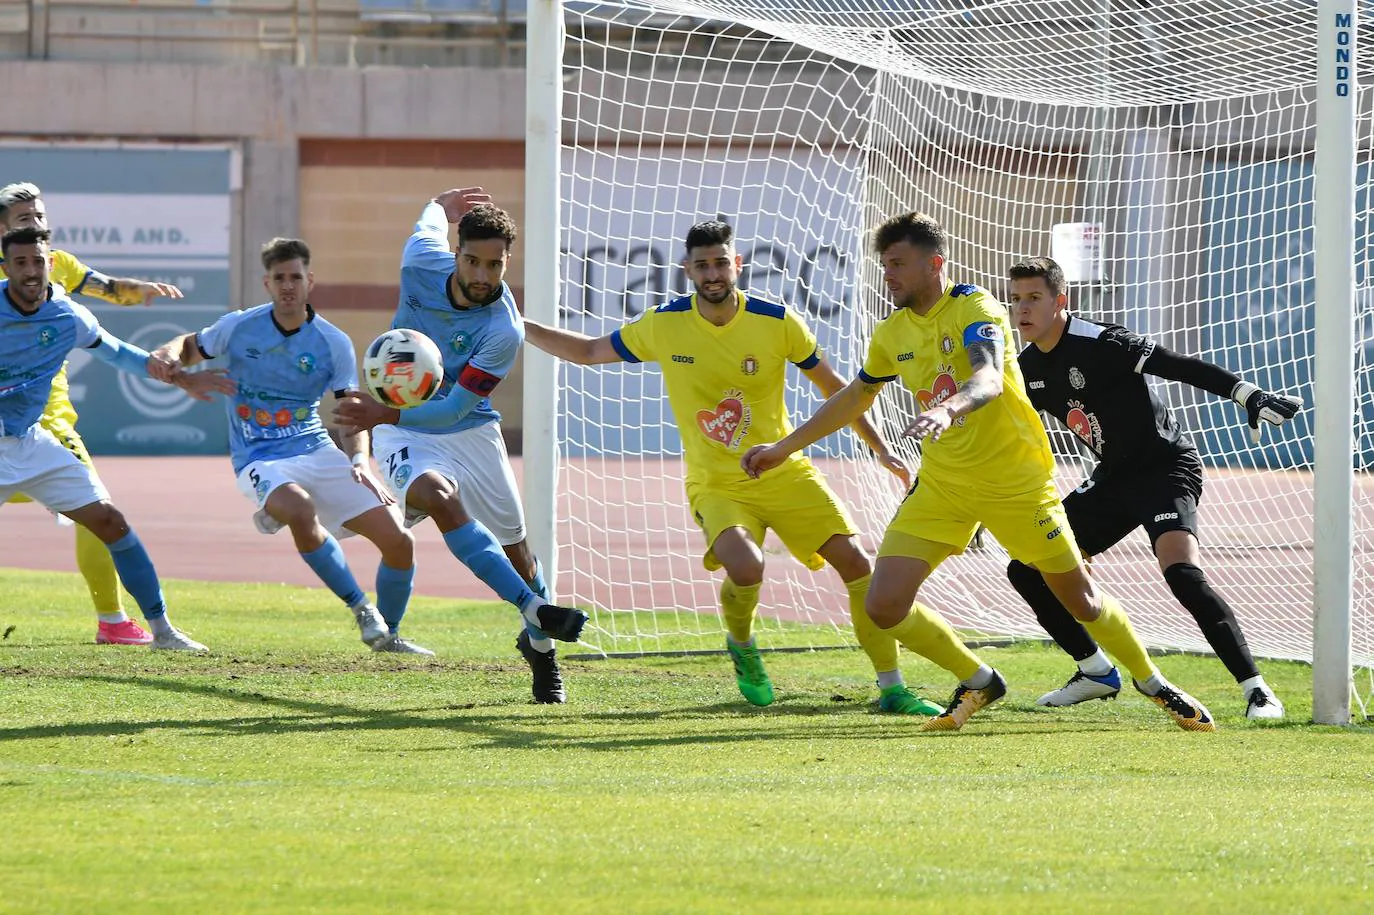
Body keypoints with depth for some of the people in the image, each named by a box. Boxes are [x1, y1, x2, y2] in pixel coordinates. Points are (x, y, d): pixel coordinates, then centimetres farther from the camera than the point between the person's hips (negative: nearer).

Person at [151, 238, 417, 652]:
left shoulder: (334, 344, -1)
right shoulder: (239, 328, -3)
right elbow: (190, 349, 12)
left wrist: (360, 460, -17)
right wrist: (170, 353, -12)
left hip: (318, 451, 3)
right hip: (260, 460, -3)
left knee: (398, 541, -6)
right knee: (301, 510, -39)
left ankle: (387, 634, 20)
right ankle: (361, 609, -20)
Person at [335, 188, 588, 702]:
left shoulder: (503, 332, -26)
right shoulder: (422, 262, -18)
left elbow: (454, 408, -25)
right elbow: (431, 216, 7)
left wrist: (386, 414, -36)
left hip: (470, 431, 0)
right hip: (403, 434, 0)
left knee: (514, 545, 8)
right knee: (438, 496, -31)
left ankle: (539, 642, 36)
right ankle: (534, 609, -34)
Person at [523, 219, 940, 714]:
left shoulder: (777, 322, -8)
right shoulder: (663, 325, -5)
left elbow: (833, 386, 5)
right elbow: (589, 352, 11)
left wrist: (880, 448, 5)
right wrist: (517, 327, 5)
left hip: (785, 473, 1)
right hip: (715, 484, -1)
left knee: (856, 562, -11)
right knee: (744, 567, -30)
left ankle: (891, 687, 2)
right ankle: (741, 645, 5)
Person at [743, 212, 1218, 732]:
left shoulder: (974, 309, -16)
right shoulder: (892, 333, 4)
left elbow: (989, 379, -35)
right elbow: (854, 398, 22)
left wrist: (949, 409, -57)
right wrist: (782, 449, 24)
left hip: (1016, 479, -5)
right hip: (942, 484, 5)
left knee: (1079, 599, 4)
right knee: (885, 606, -10)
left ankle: (1153, 684, 29)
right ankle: (977, 683, 13)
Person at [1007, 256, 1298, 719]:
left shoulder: (1097, 343, -20)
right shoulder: (1028, 369, 3)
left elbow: (1180, 367, -26)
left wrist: (1249, 395, -35)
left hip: (1166, 467, -8)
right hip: (1113, 480, 8)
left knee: (1182, 572, -31)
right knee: (1027, 570, 5)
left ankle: (1257, 690, -30)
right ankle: (1097, 672, 21)